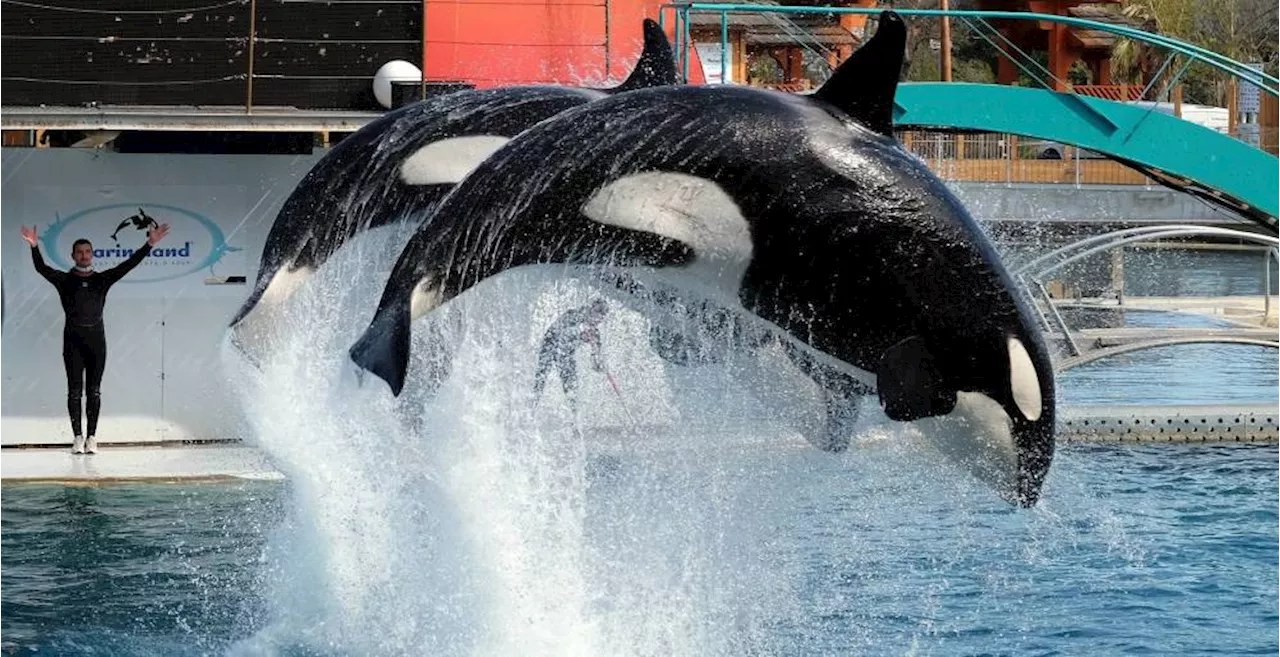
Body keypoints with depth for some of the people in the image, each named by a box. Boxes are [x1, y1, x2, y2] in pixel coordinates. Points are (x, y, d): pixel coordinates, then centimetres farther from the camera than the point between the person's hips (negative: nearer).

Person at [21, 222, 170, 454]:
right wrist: (34, 247, -30)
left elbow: (128, 265, -2)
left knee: (94, 390, 1)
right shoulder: (64, 280, 3)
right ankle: (78, 437, 3)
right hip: (73, 339, -1)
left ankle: (91, 437, 4)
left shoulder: (102, 279, 7)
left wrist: (149, 244, -14)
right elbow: (41, 268, -12)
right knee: (75, 390, -1)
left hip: (96, 339, 1)